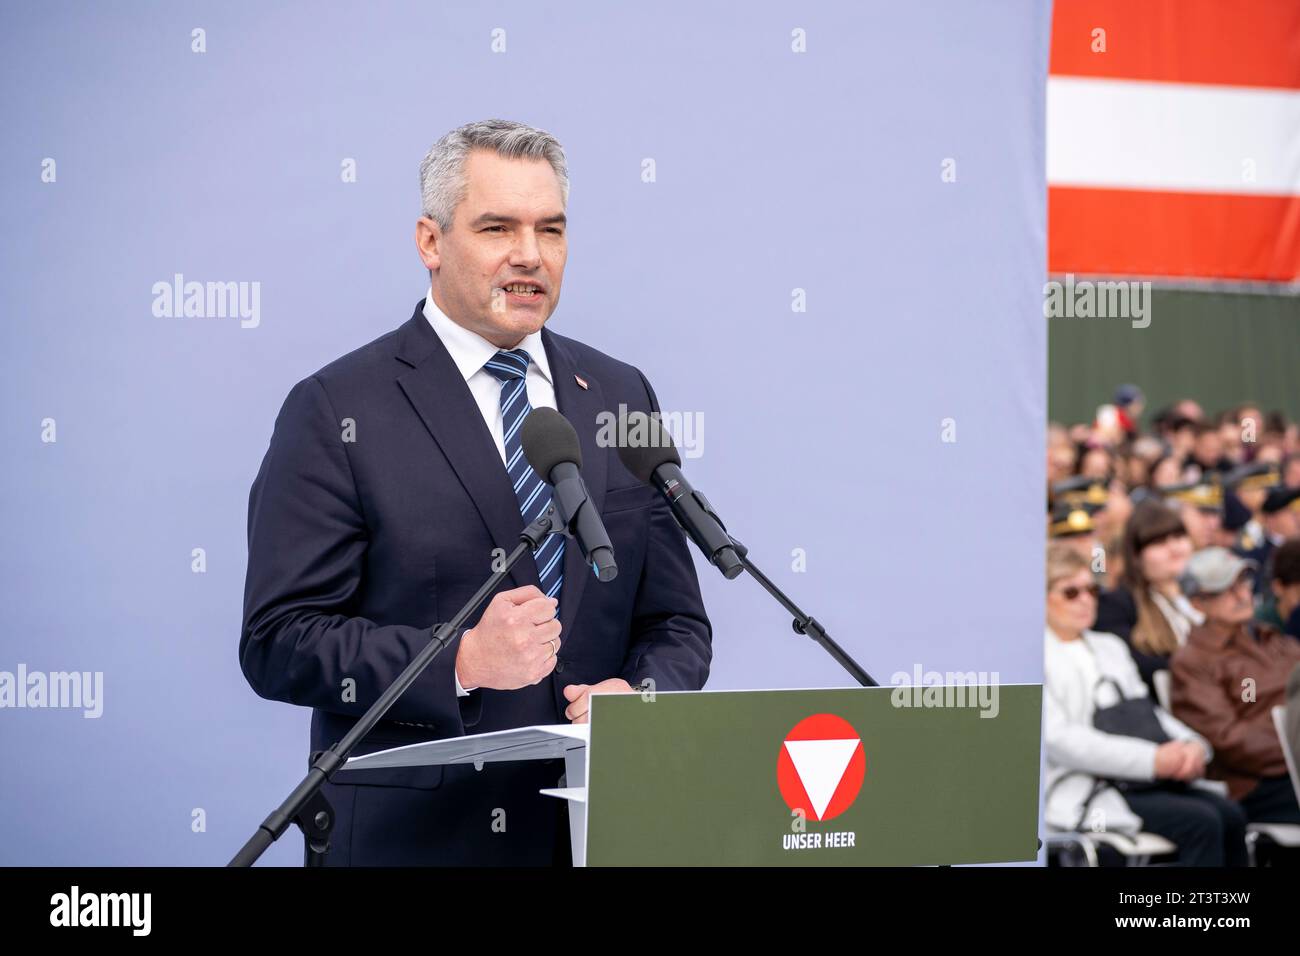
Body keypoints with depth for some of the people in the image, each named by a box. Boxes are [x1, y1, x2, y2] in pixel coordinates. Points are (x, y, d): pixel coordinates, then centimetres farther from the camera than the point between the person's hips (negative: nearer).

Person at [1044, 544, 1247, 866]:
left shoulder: (1110, 647, 24)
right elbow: (1057, 739, -14)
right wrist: (1151, 759, -19)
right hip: (1081, 791, -7)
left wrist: (1193, 745, -3)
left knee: (1230, 815, -17)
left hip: (1138, 780, 7)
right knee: (1200, 822, -25)